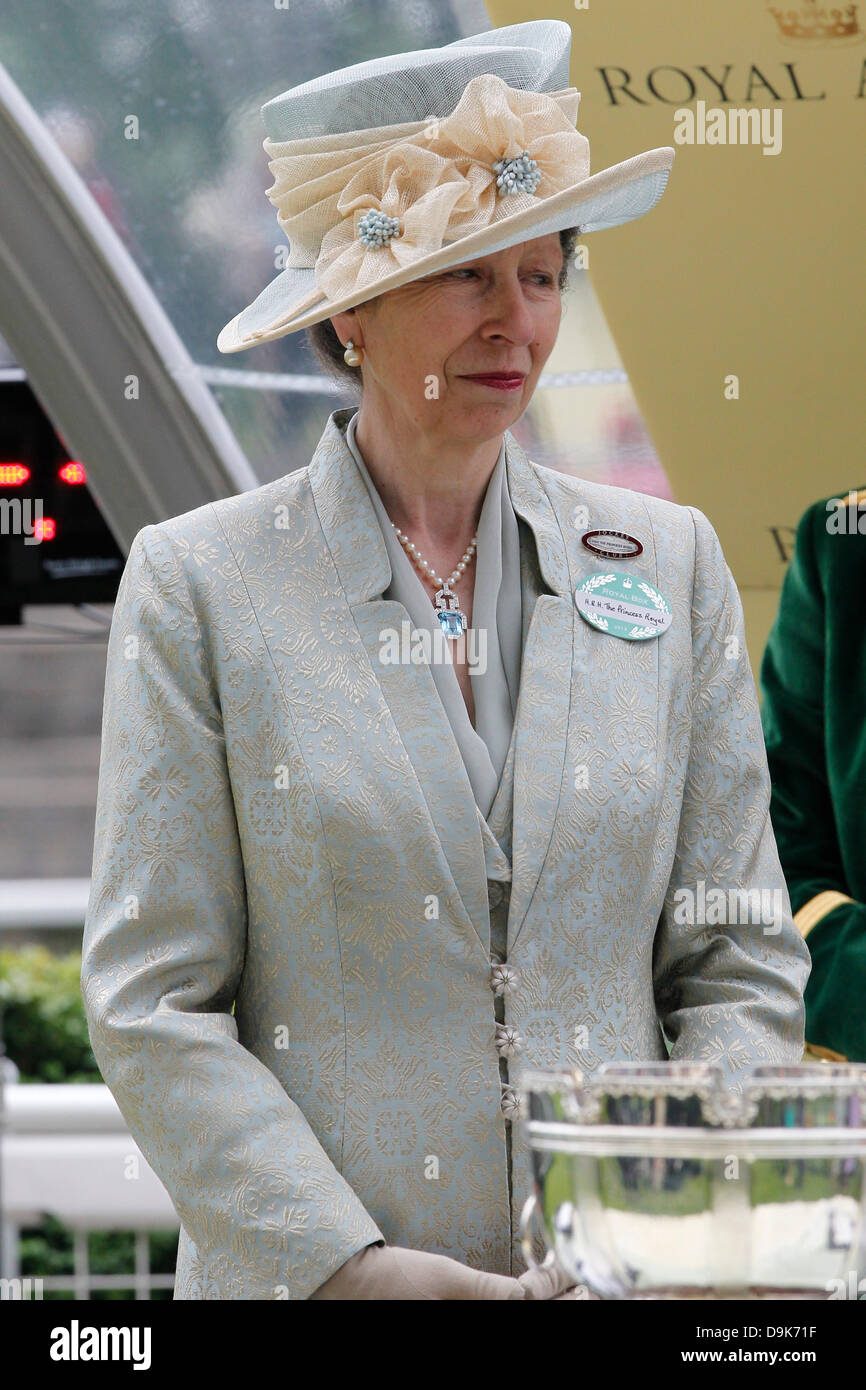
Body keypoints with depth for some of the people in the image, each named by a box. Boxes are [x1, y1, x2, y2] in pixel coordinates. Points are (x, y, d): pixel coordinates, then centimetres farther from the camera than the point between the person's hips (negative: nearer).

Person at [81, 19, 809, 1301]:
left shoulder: (671, 567, 8)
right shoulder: (201, 584, 0)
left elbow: (742, 968, 8)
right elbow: (153, 1003, -4)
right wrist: (343, 1261, -13)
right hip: (302, 1282, -2)